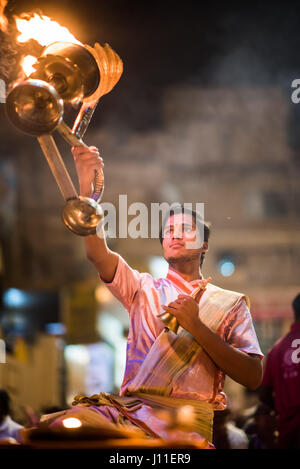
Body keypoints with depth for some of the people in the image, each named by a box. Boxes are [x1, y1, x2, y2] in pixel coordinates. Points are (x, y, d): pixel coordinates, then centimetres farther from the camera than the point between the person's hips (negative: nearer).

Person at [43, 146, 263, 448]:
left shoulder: (230, 303, 16)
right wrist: (86, 185, -12)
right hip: (128, 408, 3)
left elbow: (253, 377, 4)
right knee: (58, 429, -28)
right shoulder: (144, 289, 21)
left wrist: (196, 326, -4)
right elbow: (97, 253, 2)